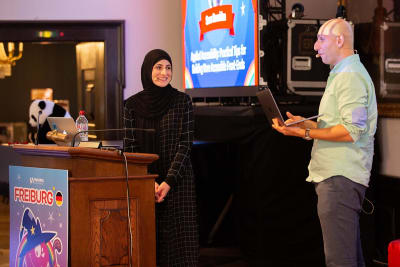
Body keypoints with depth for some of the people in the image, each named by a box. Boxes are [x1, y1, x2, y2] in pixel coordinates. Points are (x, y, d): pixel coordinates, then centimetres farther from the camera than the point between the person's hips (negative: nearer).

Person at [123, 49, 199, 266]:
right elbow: (129, 147, 2)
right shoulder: (133, 104, 5)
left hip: (177, 182, -2)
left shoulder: (182, 101, 0)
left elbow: (185, 144, -4)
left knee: (177, 240, -4)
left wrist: (169, 181, -14)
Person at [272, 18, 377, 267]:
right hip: (339, 174, 11)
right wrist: (305, 123, 14)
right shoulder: (342, 74, 22)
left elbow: (351, 131, -21)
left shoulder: (350, 76, -13)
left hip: (340, 178, -11)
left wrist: (305, 133, -19)